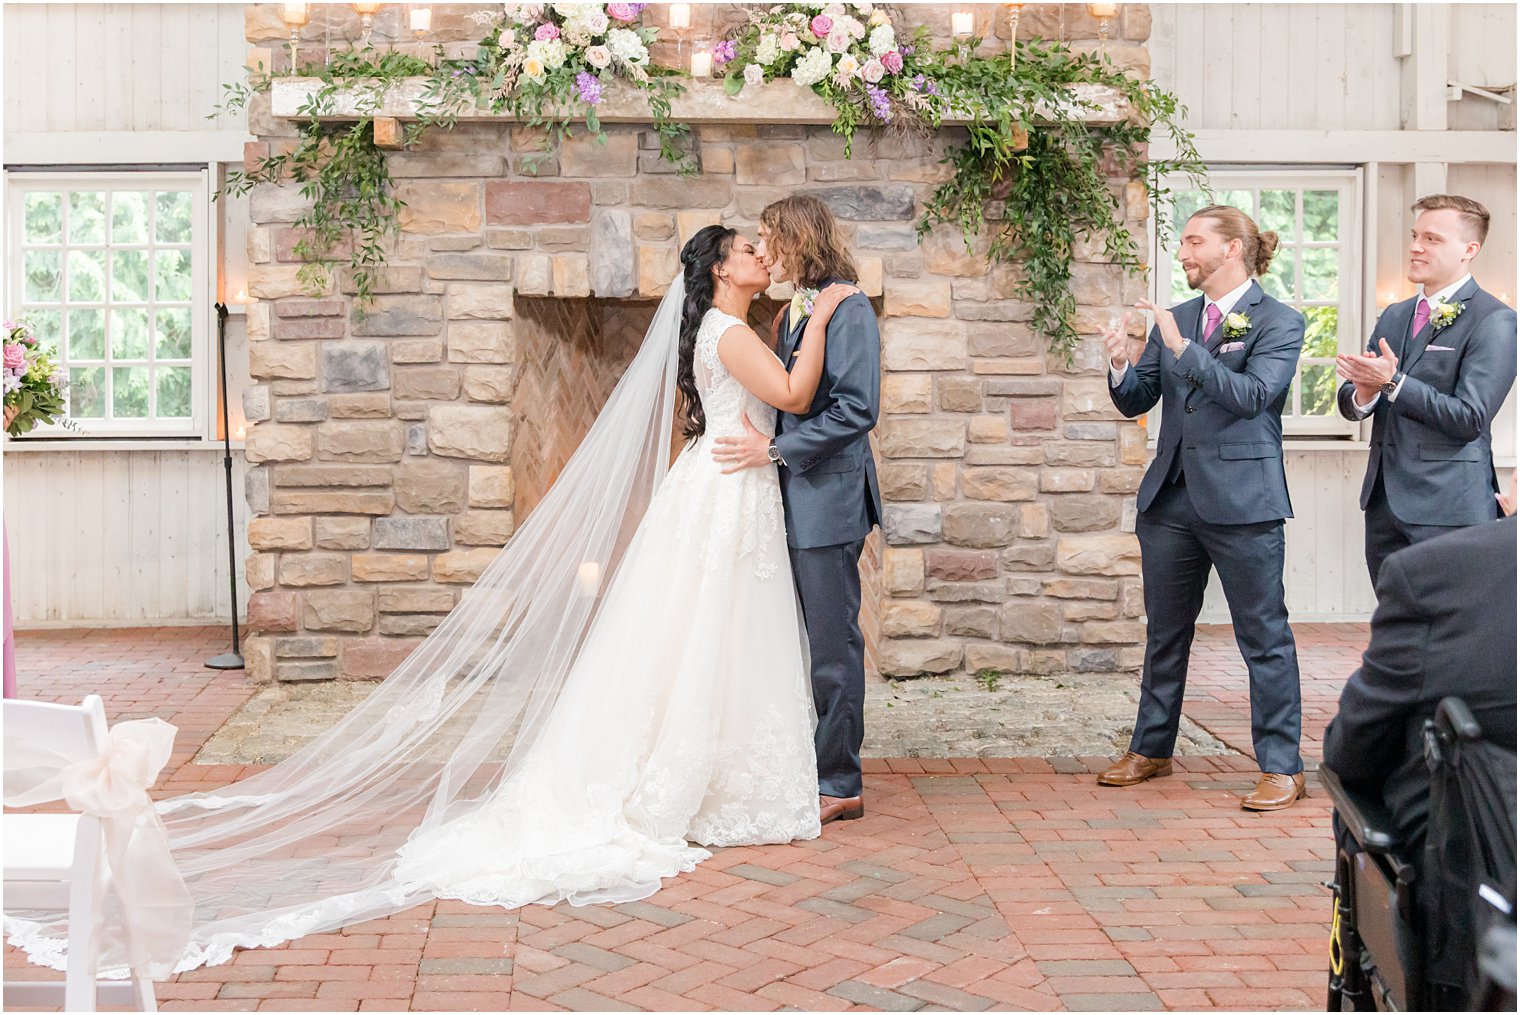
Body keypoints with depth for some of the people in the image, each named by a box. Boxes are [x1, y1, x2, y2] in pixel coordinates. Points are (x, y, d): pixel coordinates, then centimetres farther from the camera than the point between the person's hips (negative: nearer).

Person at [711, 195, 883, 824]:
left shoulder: (847, 309, -11)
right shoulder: (791, 312, 16)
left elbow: (858, 408, -19)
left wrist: (776, 450, -17)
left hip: (828, 501, -9)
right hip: (794, 505, 9)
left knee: (833, 648, -1)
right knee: (805, 647, 14)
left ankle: (839, 785, 8)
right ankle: (809, 773, 23)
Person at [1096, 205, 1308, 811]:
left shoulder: (1278, 322, -4)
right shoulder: (1174, 318, 12)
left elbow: (1251, 395, -19)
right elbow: (1136, 402, 10)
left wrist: (1181, 348, -22)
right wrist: (1120, 366, -10)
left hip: (1241, 500, -6)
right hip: (1171, 498, 6)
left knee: (1263, 636, 0)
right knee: (1165, 631, 16)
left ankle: (1282, 768, 7)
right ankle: (1151, 749, 28)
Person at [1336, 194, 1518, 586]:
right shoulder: (1393, 316, 14)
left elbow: (1470, 419, -16)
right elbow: (1348, 402, 13)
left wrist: (1392, 383, -19)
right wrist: (1363, 395, -11)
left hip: (1447, 508, -7)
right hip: (1384, 500, 7)